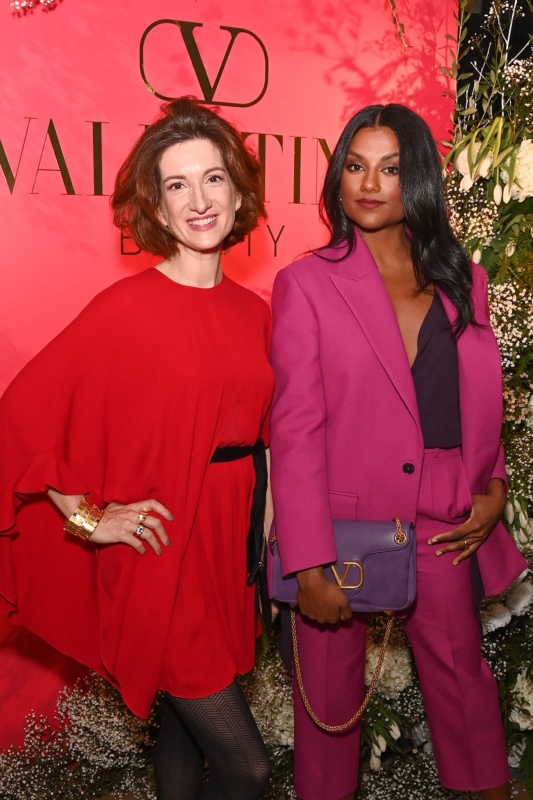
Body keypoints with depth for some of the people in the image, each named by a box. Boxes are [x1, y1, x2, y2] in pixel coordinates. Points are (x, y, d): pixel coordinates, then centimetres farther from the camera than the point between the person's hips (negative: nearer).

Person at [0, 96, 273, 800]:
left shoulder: (254, 313, 5)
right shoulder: (127, 307, -13)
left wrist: (266, 548, 9)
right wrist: (88, 516, -12)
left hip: (230, 555, 6)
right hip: (160, 561, -5)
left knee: (186, 734, 21)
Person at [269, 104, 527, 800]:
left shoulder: (461, 280, 7)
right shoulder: (305, 284, -6)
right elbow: (295, 431, -10)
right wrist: (309, 564, -14)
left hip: (442, 529, 3)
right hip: (343, 526, -3)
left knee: (461, 671, 16)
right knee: (331, 688, 12)